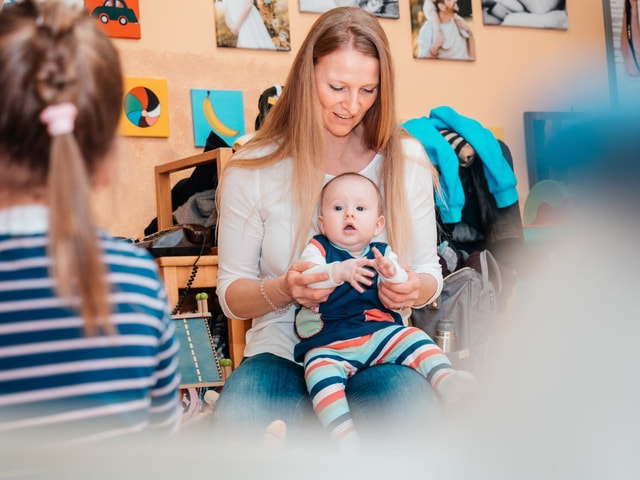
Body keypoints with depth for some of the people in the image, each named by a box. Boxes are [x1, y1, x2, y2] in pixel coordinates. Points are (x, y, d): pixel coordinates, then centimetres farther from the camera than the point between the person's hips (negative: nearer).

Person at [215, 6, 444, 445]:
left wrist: (416, 290, -16)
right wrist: (282, 290, -21)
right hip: (283, 352, -1)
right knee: (236, 419, -35)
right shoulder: (252, 169, -2)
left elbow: (429, 273, 9)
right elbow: (231, 294, 2)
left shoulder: (406, 159, 1)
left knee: (414, 409, -34)